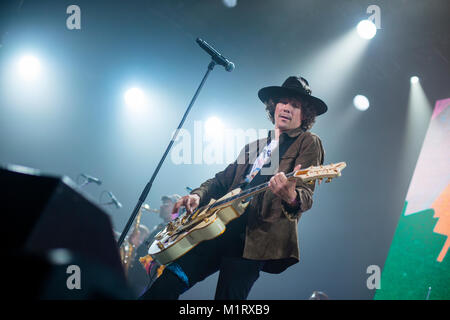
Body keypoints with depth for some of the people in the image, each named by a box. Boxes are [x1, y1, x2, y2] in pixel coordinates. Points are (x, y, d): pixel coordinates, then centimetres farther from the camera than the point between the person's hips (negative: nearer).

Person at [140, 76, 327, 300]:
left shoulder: (308, 143, 6)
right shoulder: (254, 146, 26)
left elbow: (306, 194, -7)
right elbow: (222, 180, 28)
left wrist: (291, 197, -32)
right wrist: (198, 196, 7)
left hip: (257, 236, -6)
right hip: (221, 228, 6)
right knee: (166, 285, -8)